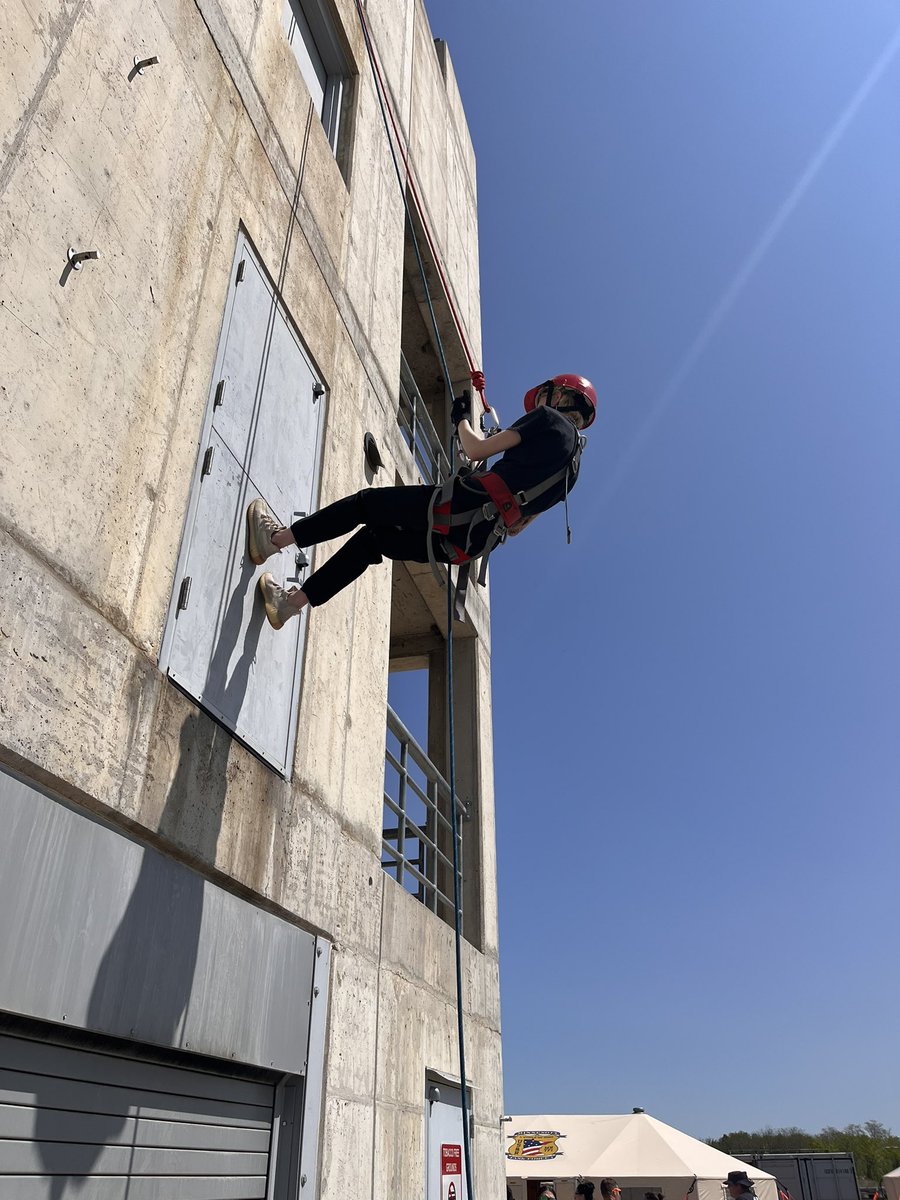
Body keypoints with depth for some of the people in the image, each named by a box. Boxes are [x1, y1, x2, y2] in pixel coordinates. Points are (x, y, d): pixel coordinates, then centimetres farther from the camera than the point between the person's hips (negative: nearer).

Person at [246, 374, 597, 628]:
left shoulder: (549, 418, 4)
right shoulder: (570, 466, 26)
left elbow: (476, 450, -3)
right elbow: (516, 526, 26)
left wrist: (462, 417, 16)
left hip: (467, 507, -8)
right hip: (475, 541, 8)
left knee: (365, 503, 6)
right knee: (372, 539, 16)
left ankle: (275, 539, 11)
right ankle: (293, 602, 16)